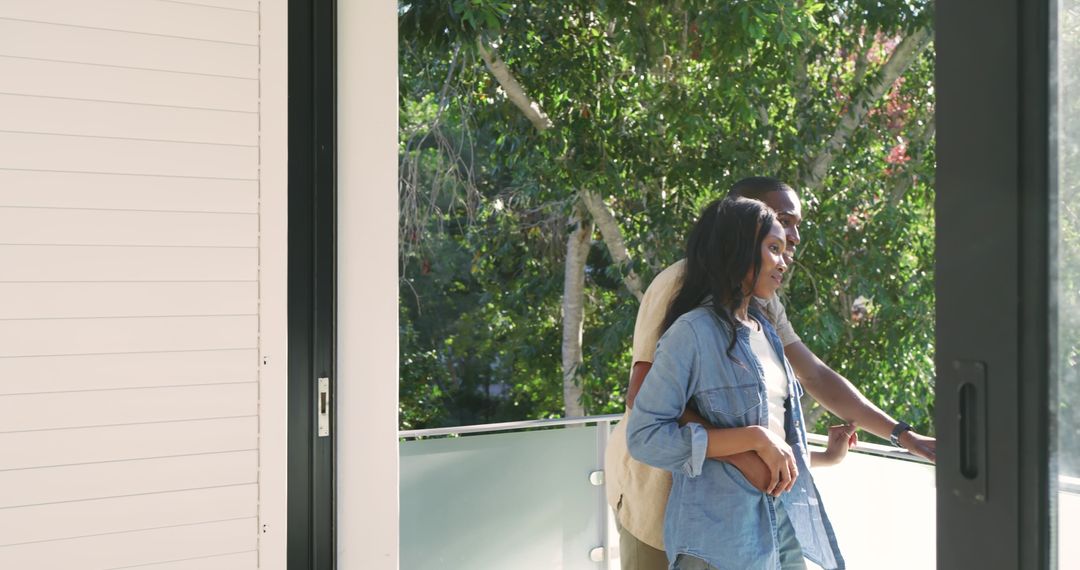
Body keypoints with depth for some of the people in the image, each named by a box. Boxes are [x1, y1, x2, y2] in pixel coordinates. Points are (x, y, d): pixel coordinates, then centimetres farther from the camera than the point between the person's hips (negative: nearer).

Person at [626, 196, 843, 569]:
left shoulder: (764, 330, 12)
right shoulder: (694, 331, -12)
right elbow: (644, 437, -18)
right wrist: (755, 438, -20)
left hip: (786, 523, 7)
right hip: (723, 531, -7)